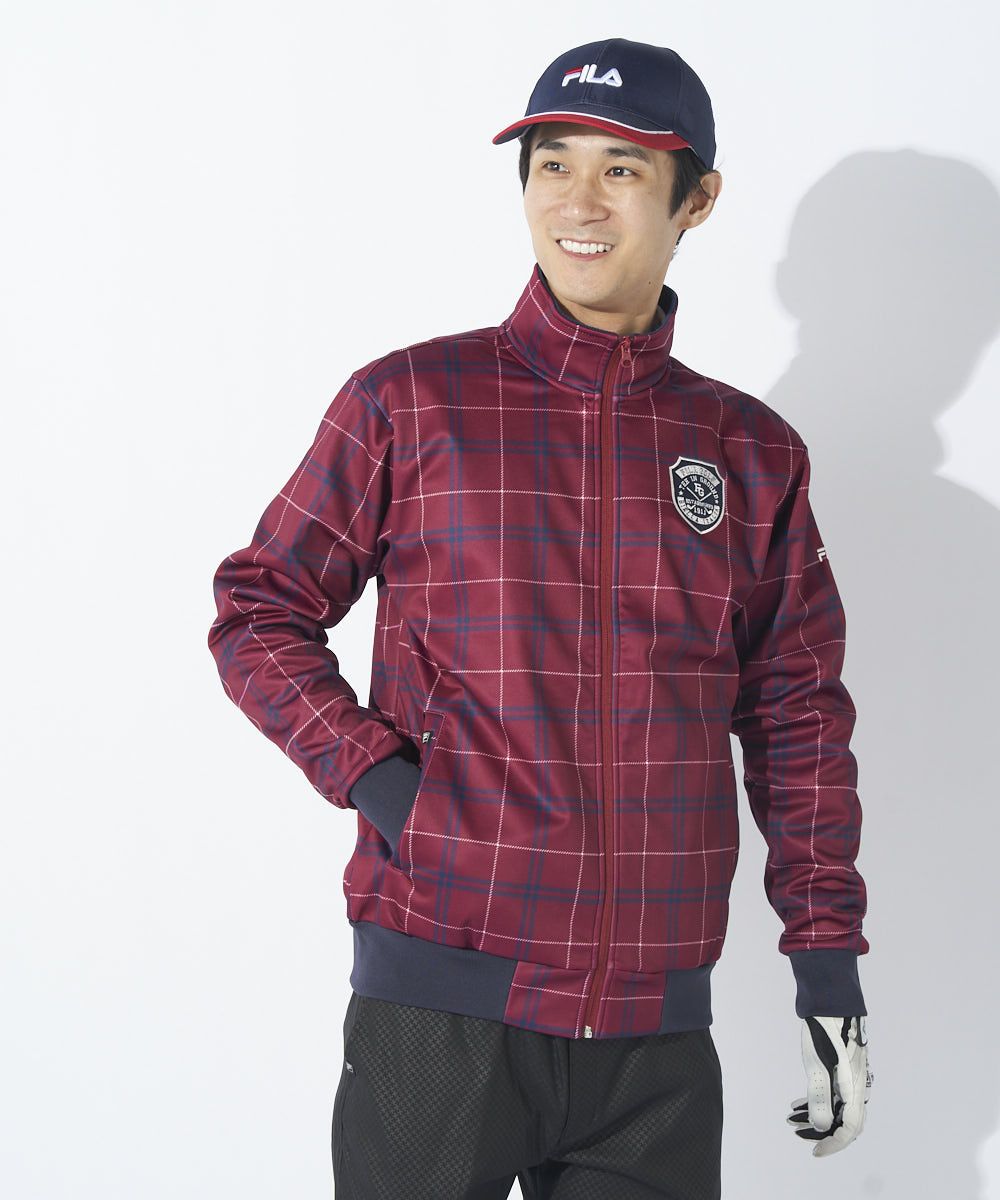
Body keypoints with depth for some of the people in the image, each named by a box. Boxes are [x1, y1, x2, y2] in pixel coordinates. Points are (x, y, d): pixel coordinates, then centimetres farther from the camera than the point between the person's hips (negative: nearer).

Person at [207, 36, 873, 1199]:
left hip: (656, 1029, 3)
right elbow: (258, 610, 5)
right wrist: (373, 776, -10)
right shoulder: (409, 403, 1)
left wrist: (828, 956, 7)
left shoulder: (753, 452, 9)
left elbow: (799, 716, 12)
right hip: (440, 1004, -2)